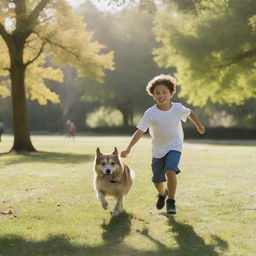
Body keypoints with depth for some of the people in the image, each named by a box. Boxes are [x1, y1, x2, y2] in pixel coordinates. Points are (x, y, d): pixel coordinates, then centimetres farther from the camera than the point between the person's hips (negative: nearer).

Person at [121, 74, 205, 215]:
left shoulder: (178, 108, -13)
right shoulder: (150, 113, -18)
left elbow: (190, 113, 10)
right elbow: (139, 131, -22)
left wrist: (199, 126, 25)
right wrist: (128, 148, -33)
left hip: (174, 147, -1)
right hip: (158, 150, 1)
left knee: (170, 170, -27)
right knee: (157, 180, 10)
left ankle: (171, 202, -12)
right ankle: (162, 194, 47)